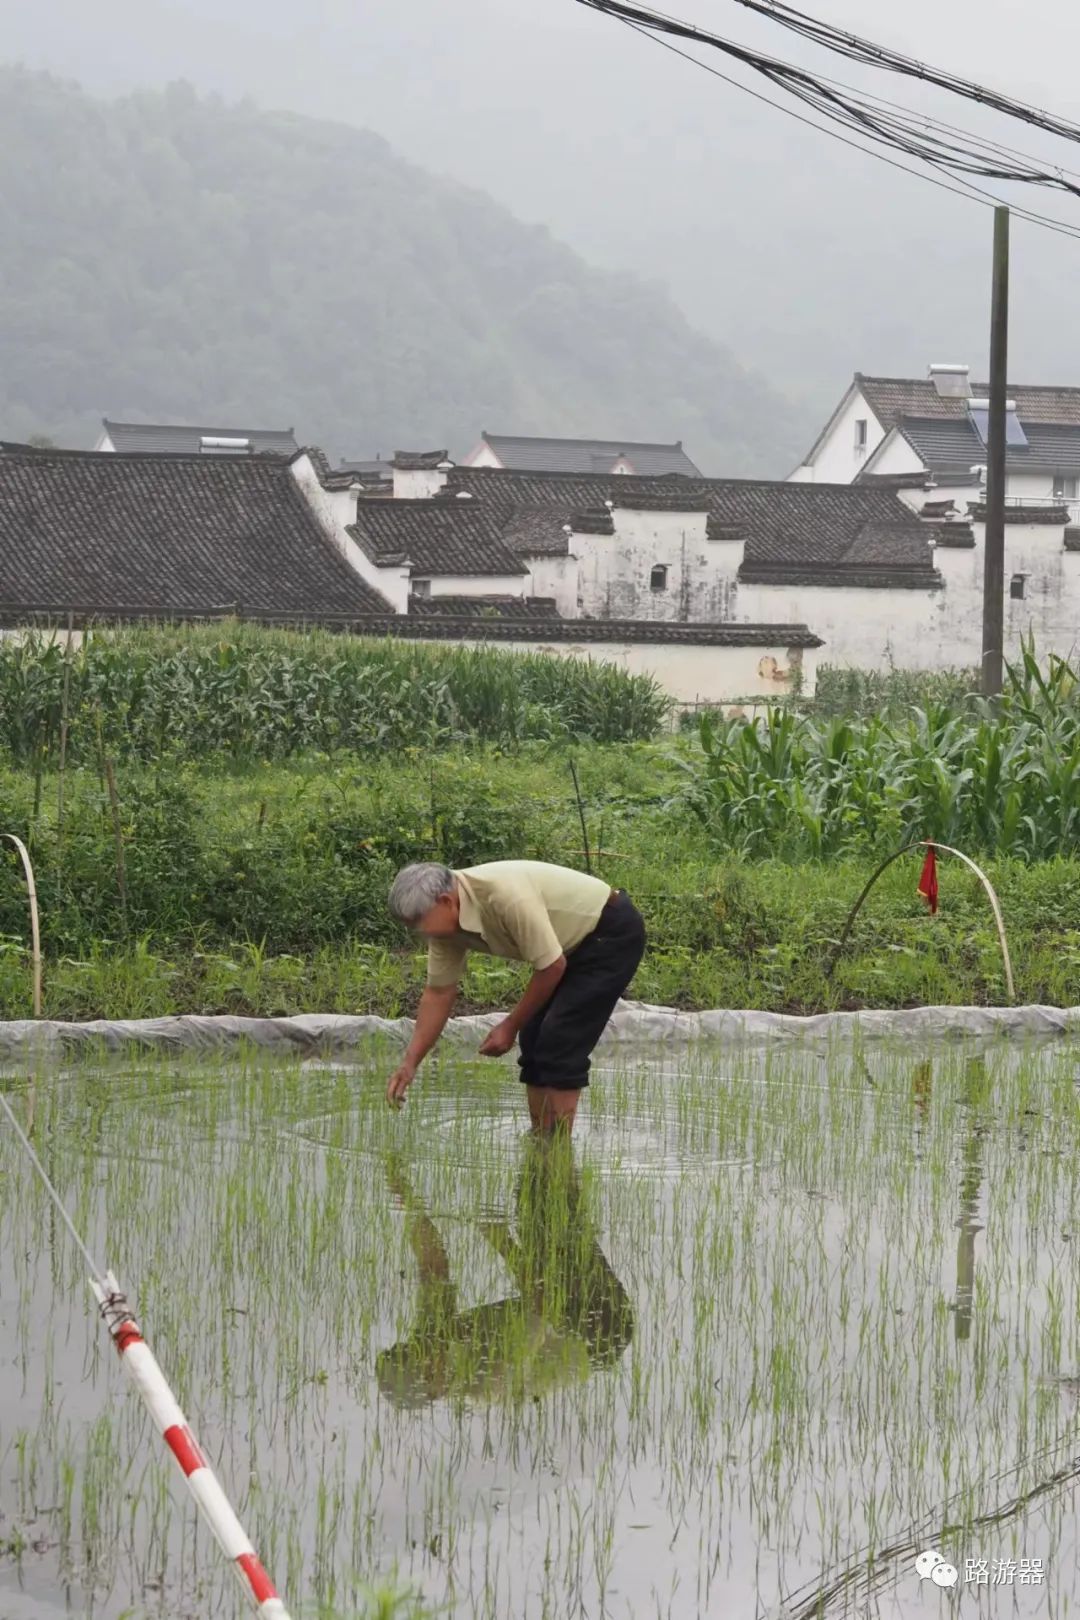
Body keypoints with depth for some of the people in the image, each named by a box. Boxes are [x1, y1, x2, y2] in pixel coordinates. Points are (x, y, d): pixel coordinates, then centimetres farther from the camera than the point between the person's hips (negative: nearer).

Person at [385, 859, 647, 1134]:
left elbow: (552, 966, -26)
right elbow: (438, 992, 2)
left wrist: (511, 1026, -14)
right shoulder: (447, 922, -7)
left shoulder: (505, 896, -34)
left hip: (613, 933, -9)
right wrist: (410, 1062, -3)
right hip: (576, 942, 9)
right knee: (535, 1041, 5)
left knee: (559, 1043, -14)